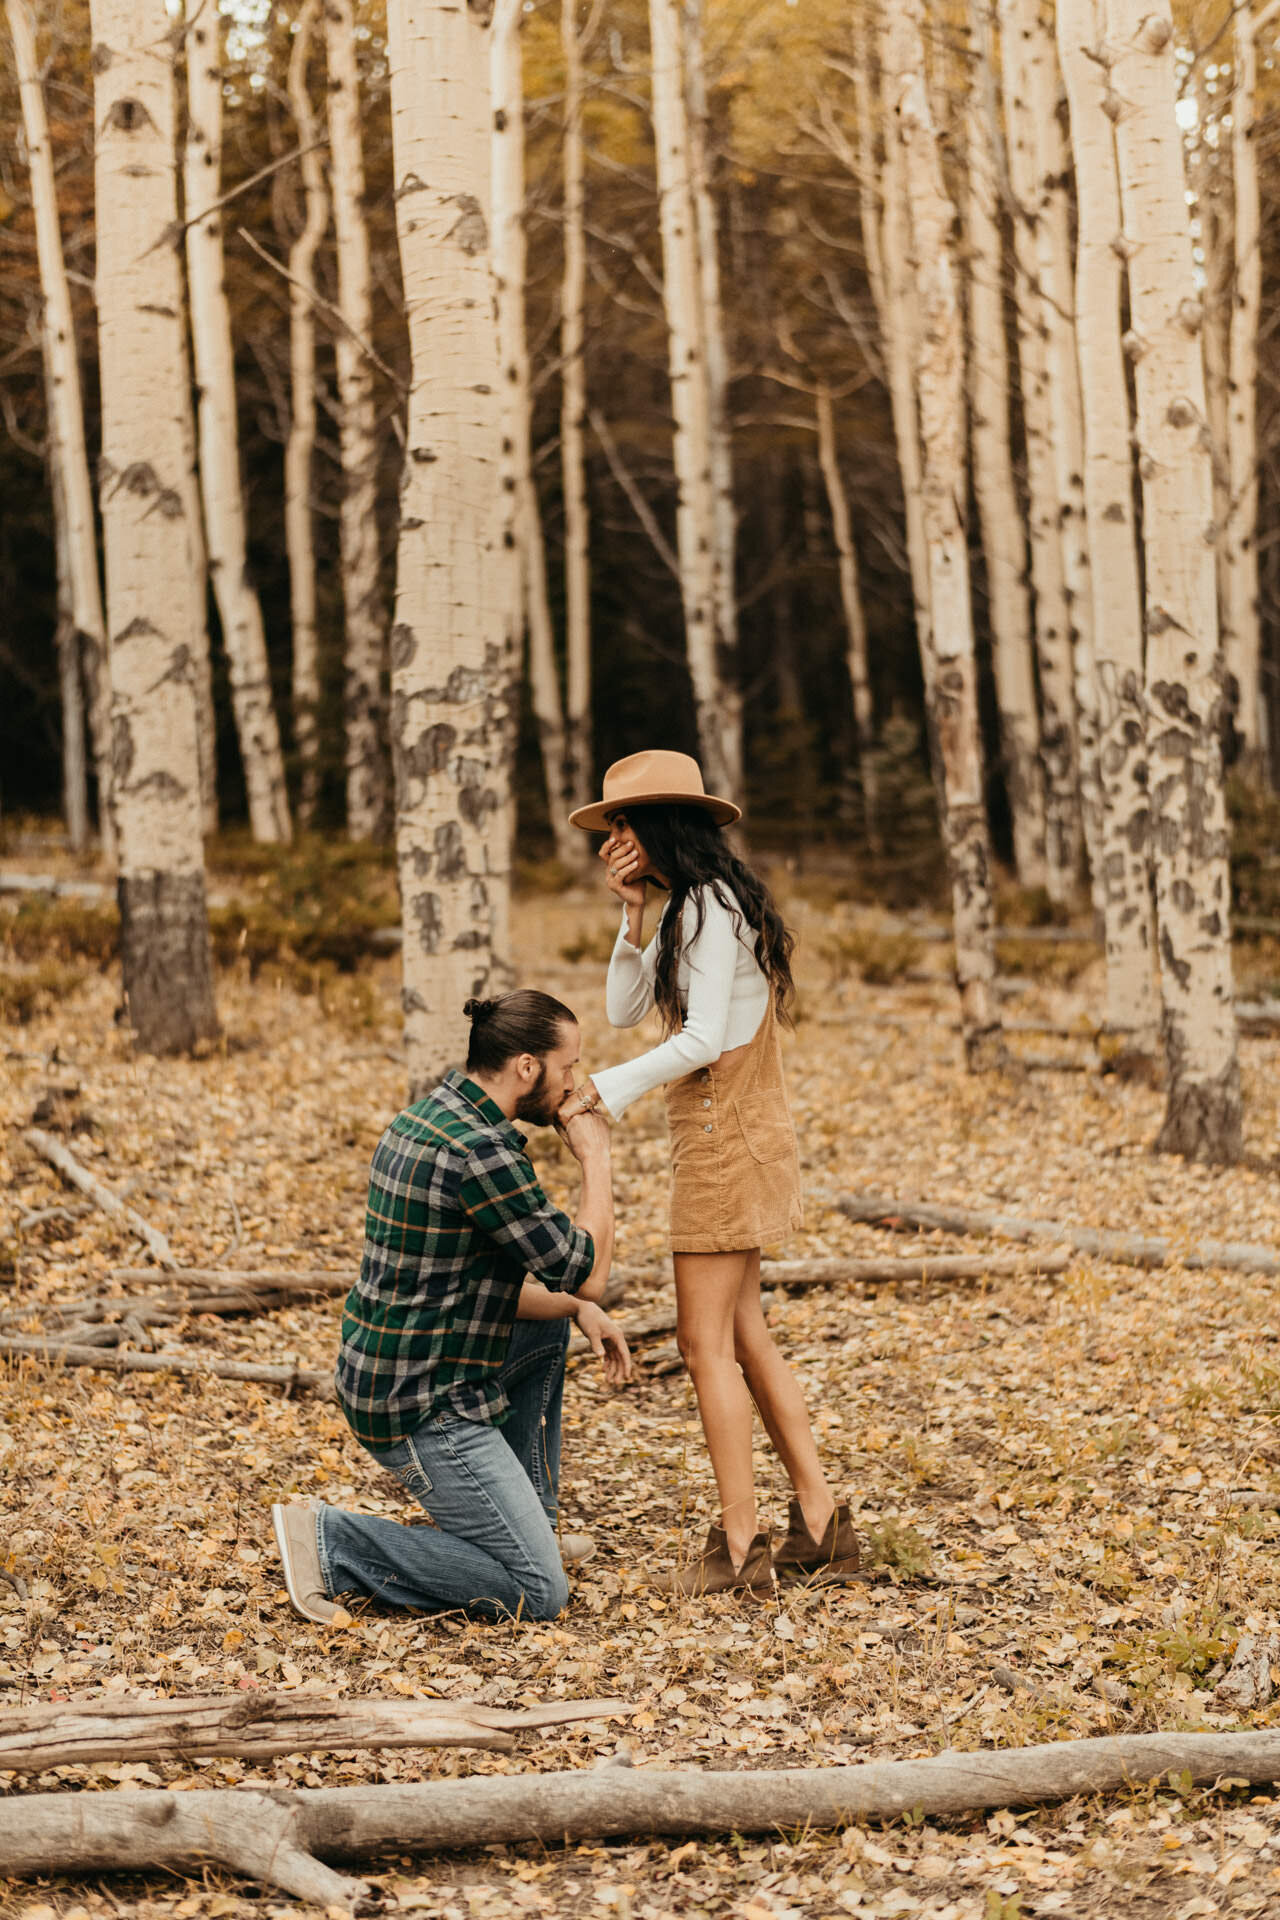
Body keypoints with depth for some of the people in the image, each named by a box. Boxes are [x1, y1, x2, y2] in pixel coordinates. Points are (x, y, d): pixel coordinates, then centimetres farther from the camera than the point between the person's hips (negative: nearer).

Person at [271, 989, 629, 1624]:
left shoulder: (425, 1118, 9)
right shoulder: (482, 1151, -22)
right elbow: (588, 1273, -15)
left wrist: (577, 1308, 8)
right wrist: (595, 1160, -4)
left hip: (384, 1372, 10)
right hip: (424, 1410, -10)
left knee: (548, 1323, 29)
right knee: (539, 1593, -7)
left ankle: (528, 1527, 30)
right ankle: (333, 1543, -7)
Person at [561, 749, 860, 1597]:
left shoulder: (710, 906, -15)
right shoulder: (687, 908, 15)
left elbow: (701, 1040, -20)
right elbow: (625, 1009, 10)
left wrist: (609, 1088, -16)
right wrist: (633, 915, -1)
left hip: (727, 1135, -10)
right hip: (721, 1135, 10)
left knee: (707, 1341, -6)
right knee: (744, 1336, 12)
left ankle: (740, 1545, -2)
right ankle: (821, 1523, 16)